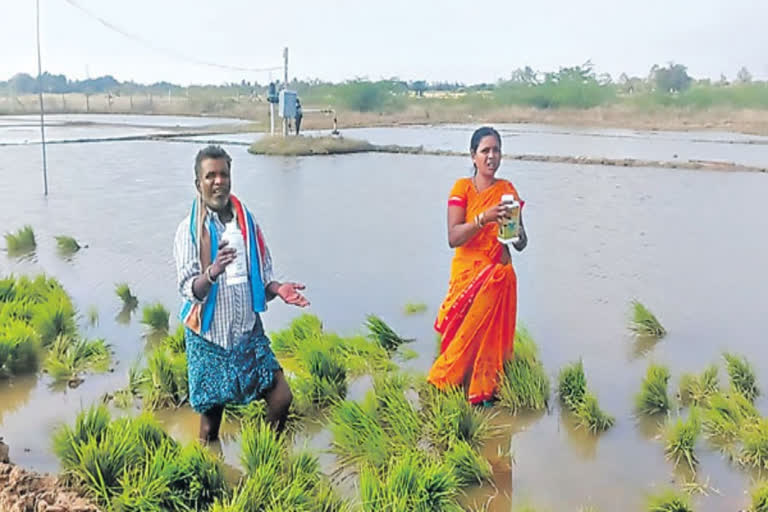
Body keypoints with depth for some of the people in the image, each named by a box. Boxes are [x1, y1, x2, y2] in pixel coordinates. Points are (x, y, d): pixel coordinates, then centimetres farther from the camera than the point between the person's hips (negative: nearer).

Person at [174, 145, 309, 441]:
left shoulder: (248, 223, 4)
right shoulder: (189, 230, -8)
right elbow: (189, 289, -16)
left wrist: (277, 289, -11)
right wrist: (212, 273, -36)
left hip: (250, 332, 3)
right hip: (209, 338, -3)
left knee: (281, 397, -2)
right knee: (210, 415, 6)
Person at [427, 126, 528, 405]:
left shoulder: (507, 189, 5)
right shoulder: (463, 188, -4)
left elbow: (521, 243, 4)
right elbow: (453, 238, -15)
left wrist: (517, 234, -20)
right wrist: (483, 218, -29)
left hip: (499, 276, 2)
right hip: (467, 275, -2)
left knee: (492, 337, 1)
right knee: (463, 336, -2)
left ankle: (485, 391, 15)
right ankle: (448, 387, 17)